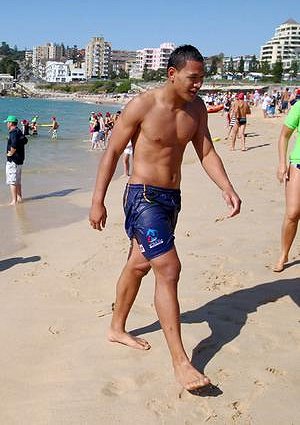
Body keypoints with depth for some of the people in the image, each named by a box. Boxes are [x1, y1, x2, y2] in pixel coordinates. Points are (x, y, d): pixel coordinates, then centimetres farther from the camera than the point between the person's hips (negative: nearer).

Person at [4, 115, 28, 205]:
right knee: (17, 181, 19)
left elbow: (14, 145, -33)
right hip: (19, 159, 10)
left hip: (12, 160, -10)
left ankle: (14, 201, -6)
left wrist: (10, 153, -17)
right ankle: (19, 198, 26)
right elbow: (25, 140, 25)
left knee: (11, 181, -6)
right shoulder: (19, 131, 12)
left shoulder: (13, 133, -18)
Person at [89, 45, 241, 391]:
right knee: (169, 269, -14)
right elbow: (112, 153, -9)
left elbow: (206, 152, 7)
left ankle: (117, 329, 37)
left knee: (139, 265, 18)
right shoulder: (141, 106, -14)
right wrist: (98, 202, -9)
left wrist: (228, 189, -9)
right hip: (144, 197, -7)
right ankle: (180, 360, -6)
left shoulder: (197, 108, 5)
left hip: (172, 198, 7)